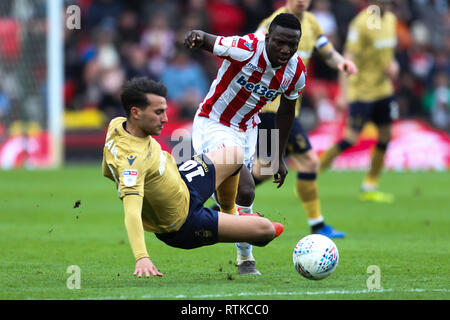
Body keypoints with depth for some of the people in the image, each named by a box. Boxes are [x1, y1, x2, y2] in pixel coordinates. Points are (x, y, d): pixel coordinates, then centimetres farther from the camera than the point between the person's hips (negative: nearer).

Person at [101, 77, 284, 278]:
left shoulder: (117, 125, -12)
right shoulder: (131, 159, -39)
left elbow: (108, 171, 7)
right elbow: (132, 212, -49)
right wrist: (141, 258, -61)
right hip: (181, 227, -9)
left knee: (237, 155, 22)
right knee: (265, 229, -3)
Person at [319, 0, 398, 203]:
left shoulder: (390, 19, 8)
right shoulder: (361, 23, -18)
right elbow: (348, 58, -21)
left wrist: (391, 63, 3)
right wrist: (344, 93, -25)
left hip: (383, 88, 8)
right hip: (362, 90, -8)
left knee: (385, 136, 5)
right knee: (352, 138, -10)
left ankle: (369, 189, 15)